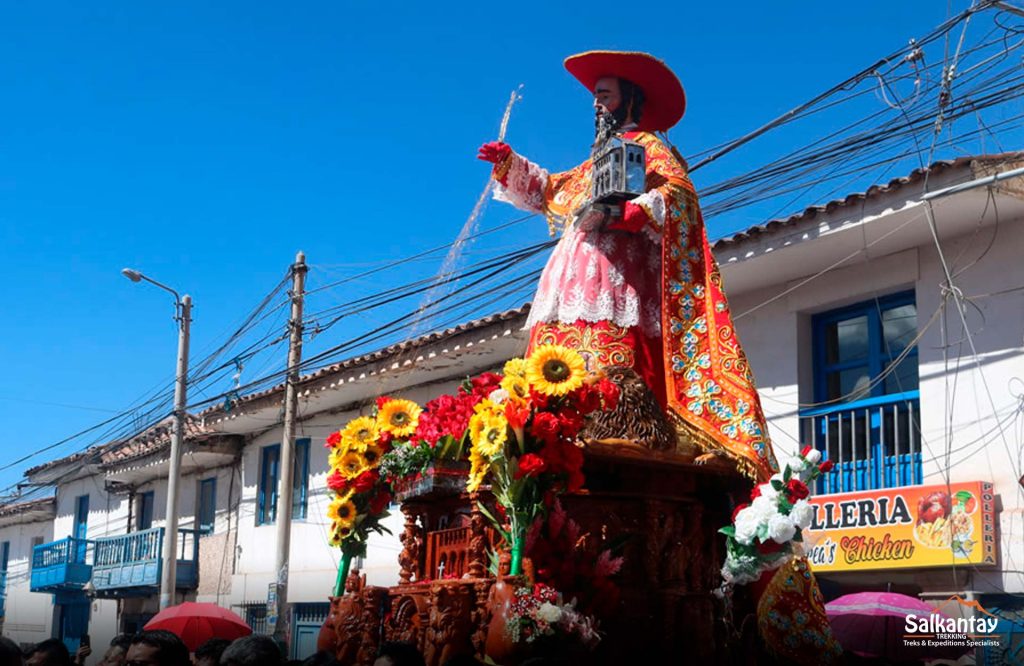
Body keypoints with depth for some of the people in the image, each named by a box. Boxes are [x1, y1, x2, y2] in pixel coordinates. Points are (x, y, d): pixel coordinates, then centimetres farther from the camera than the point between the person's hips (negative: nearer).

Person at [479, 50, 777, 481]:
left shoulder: (649, 146, 9)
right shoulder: (595, 162, 33)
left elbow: (678, 192, -10)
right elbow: (549, 191, 44)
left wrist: (632, 213, -25)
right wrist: (508, 163, 32)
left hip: (616, 270, -8)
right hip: (575, 273, 8)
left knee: (610, 365, -24)